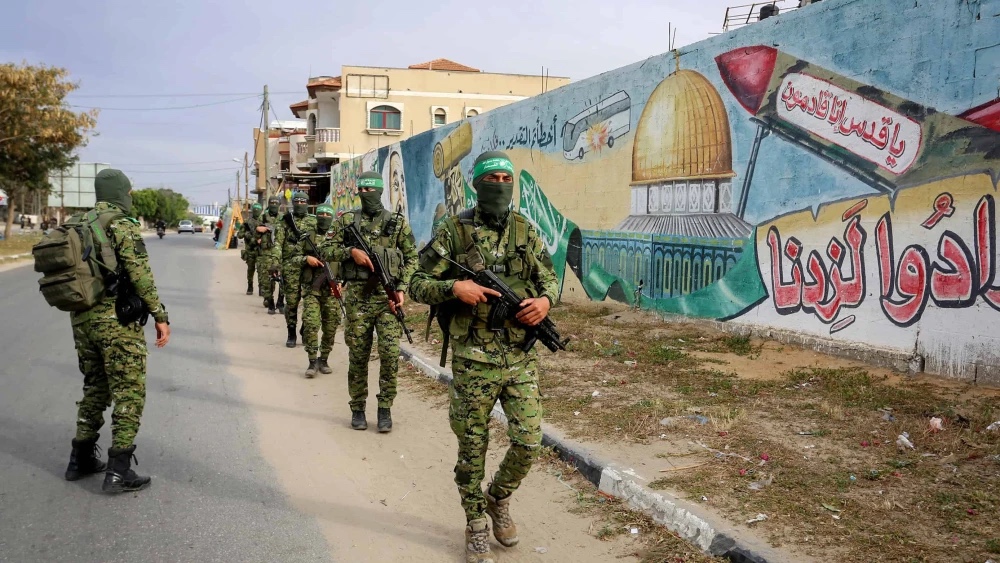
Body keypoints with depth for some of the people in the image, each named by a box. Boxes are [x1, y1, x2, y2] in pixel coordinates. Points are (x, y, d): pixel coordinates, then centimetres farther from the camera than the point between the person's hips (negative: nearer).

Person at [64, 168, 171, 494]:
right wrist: (160, 316, -13)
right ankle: (118, 471, -2)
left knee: (95, 388, 20)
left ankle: (81, 459, 26)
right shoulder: (123, 226, -11)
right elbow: (141, 277, -18)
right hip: (117, 321, -8)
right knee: (129, 393, -1)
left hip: (82, 319, 8)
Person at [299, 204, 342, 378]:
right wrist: (306, 259, -11)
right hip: (311, 290, -1)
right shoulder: (307, 238, 8)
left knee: (330, 327, 4)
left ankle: (324, 360, 20)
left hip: (331, 291, 1)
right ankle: (312, 362, -3)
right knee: (310, 325, -12)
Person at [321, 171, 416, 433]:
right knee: (358, 354, 6)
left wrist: (402, 289, -5)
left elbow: (412, 257, 6)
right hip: (358, 296, 1)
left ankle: (385, 408, 7)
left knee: (390, 353, -7)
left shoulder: (397, 222, 6)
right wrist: (351, 251, -11)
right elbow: (327, 250, 8)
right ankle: (357, 408, 19)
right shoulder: (347, 220, 8)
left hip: (388, 296, -1)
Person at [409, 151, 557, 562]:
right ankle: (476, 525, 28)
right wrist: (455, 286, -21)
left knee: (528, 443, 3)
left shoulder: (525, 231, 6)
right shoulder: (453, 232, -4)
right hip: (474, 361, -3)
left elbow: (550, 278, 13)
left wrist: (545, 300, -9)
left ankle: (499, 499, 33)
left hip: (521, 359, 3)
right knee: (472, 448, 7)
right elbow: (419, 285, -2)